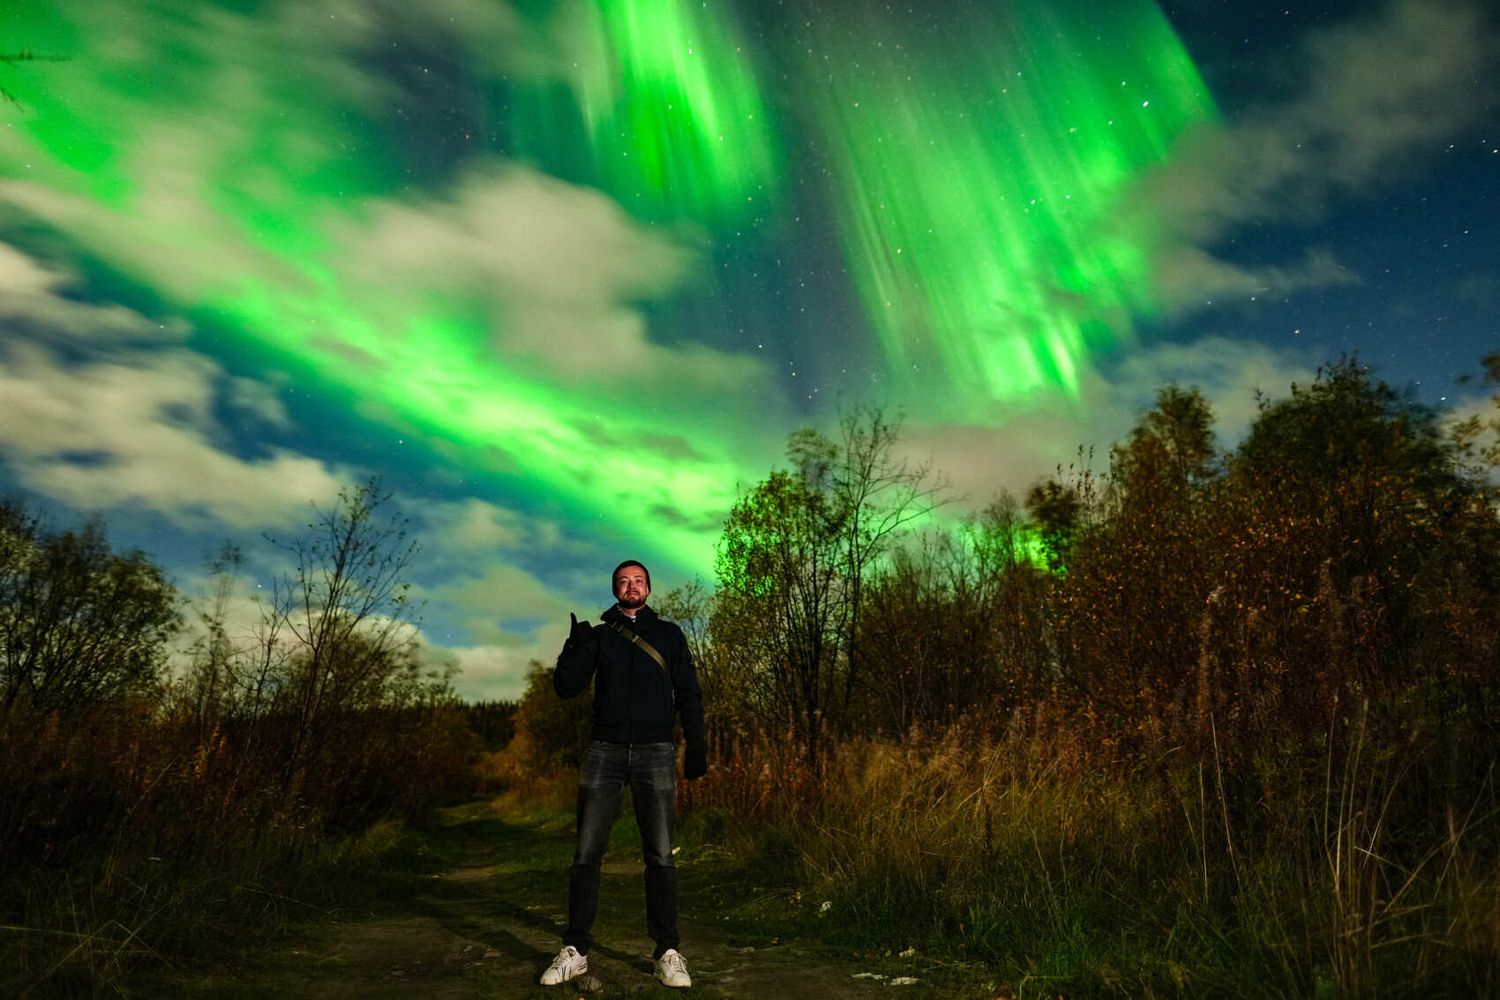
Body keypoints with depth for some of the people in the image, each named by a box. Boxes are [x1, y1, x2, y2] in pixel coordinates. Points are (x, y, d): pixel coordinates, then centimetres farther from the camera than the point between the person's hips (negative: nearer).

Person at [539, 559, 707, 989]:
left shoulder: (669, 634, 10)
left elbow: (689, 694, 7)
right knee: (586, 854, 1)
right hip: (605, 751, 1)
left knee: (660, 856, -1)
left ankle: (668, 952, 9)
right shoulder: (598, 635, 11)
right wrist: (576, 643, -12)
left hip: (655, 752, -1)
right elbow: (566, 687, 3)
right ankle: (575, 950, 14)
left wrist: (696, 748, -1)